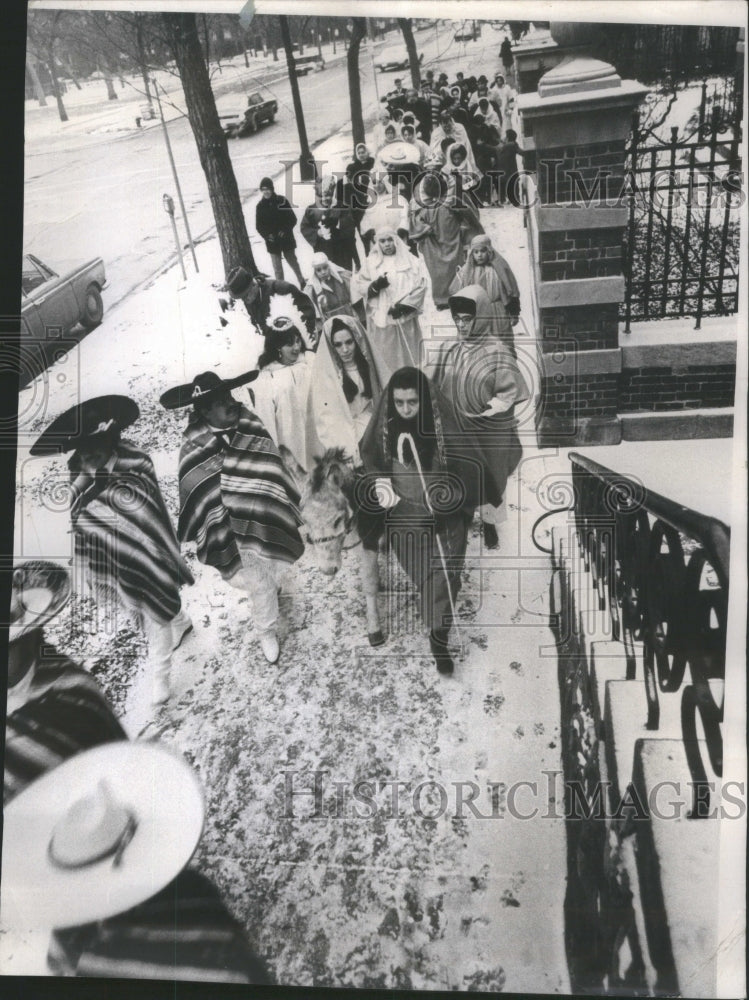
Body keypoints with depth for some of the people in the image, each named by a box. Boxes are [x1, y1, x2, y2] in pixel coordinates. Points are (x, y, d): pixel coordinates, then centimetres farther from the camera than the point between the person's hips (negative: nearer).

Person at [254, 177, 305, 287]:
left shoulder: (282, 201, -7)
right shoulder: (260, 206, 0)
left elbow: (293, 219, -5)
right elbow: (259, 226, 4)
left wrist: (285, 231, -16)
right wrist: (267, 235, -13)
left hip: (286, 239, -1)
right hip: (272, 241, 1)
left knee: (292, 261, 13)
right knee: (277, 267, 1)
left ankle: (302, 282, 33)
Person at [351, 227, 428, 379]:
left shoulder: (410, 261, 3)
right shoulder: (370, 262, 8)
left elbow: (420, 286, -5)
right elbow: (359, 285, 5)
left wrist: (403, 305, -15)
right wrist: (374, 286, -16)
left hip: (404, 319, -1)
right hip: (379, 320, 1)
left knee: (406, 359, 4)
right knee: (383, 360, 4)